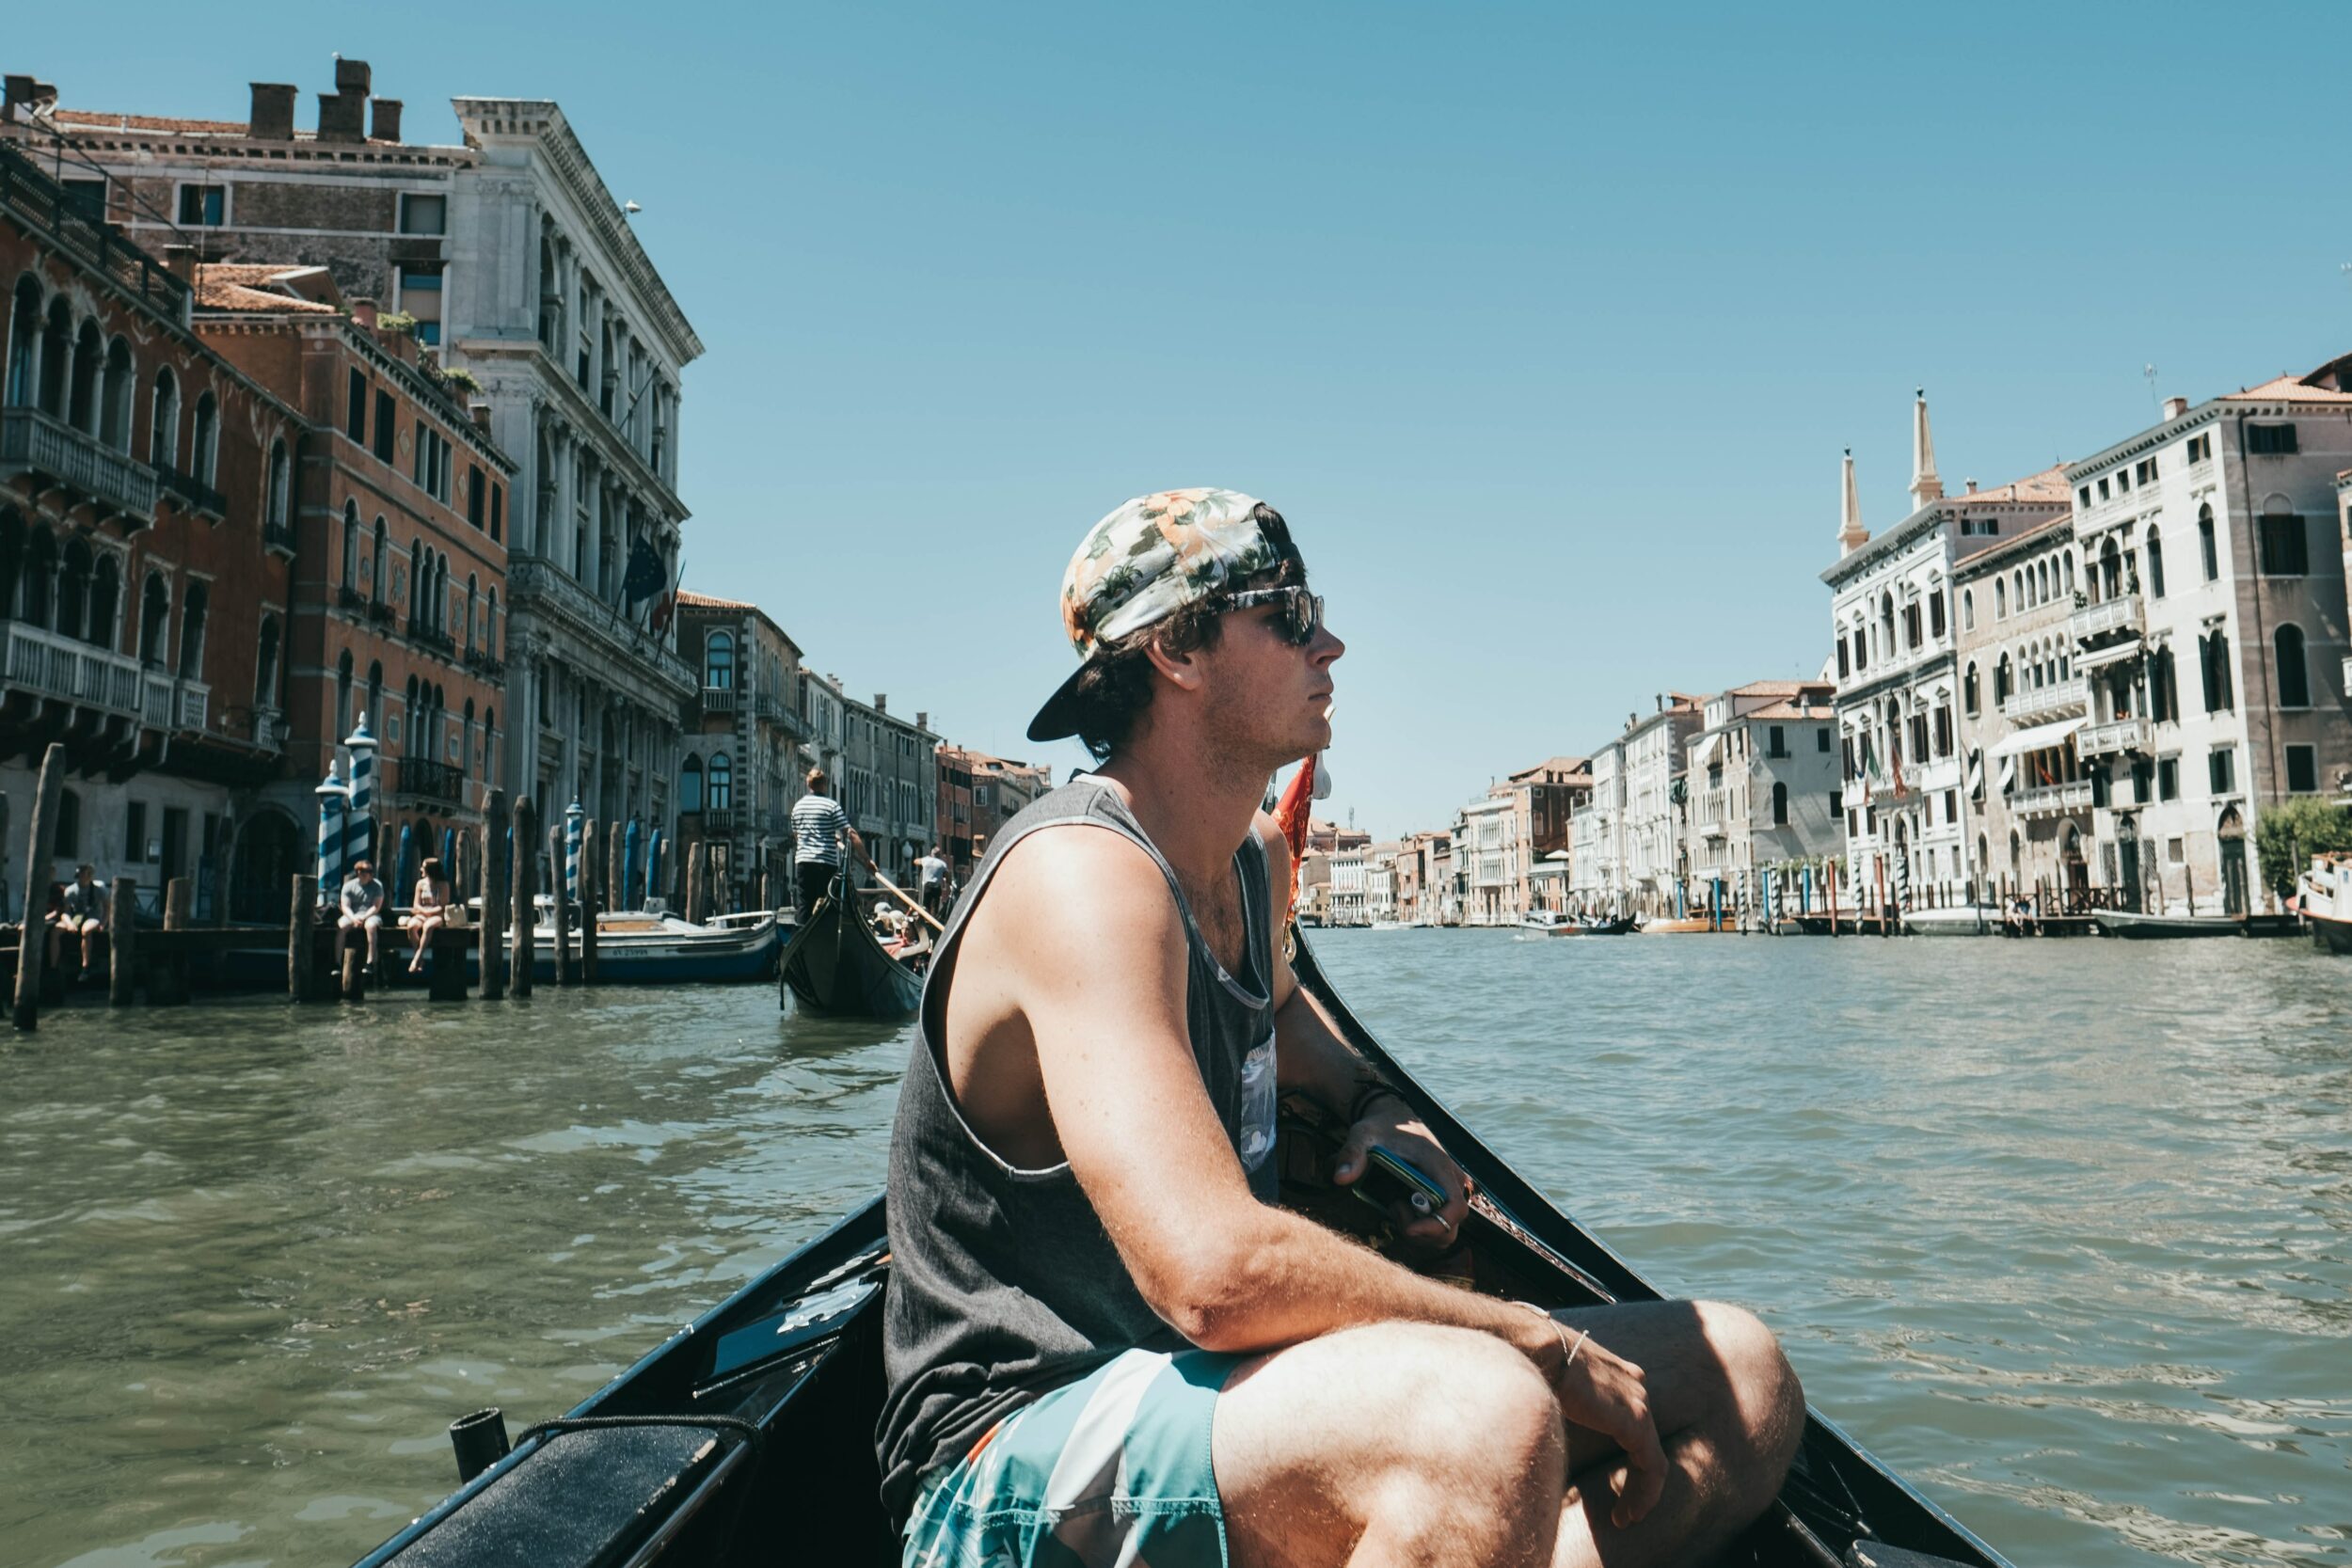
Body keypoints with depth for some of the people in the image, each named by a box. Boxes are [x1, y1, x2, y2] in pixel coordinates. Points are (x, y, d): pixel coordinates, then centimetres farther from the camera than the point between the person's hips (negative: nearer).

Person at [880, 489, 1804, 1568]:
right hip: (1011, 1467, -9)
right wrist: (1547, 1344, -20)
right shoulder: (1082, 873, -21)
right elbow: (1215, 1272, -33)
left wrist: (1372, 1103, 13)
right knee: (1487, 1415, -40)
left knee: (1742, 1380, 0)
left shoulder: (1255, 859, 9)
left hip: (1211, 1383, 10)